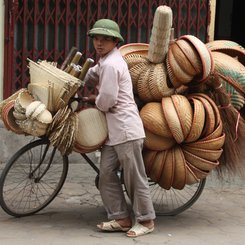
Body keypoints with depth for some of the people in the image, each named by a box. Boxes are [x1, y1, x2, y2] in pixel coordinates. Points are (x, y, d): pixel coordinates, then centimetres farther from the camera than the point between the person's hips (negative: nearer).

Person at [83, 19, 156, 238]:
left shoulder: (110, 64, -15)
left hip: (126, 128, -10)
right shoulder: (107, 60, 16)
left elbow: (106, 101, -18)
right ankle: (122, 219, 14)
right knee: (106, 174, 8)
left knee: (134, 178, -1)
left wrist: (94, 99, 3)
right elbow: (91, 74, 37)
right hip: (114, 129, 10)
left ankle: (146, 220, 10)